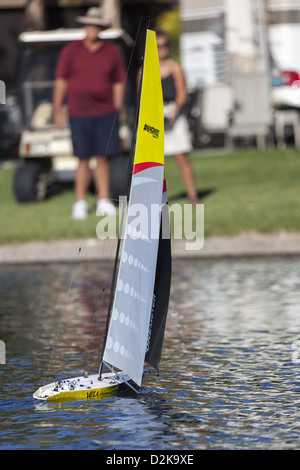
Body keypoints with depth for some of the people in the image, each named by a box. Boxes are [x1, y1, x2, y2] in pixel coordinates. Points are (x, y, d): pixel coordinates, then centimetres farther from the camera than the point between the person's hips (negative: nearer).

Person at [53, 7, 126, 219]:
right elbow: (61, 81, 5)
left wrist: (117, 111, 3)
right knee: (83, 159, 0)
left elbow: (118, 84, 9)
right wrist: (58, 111, 1)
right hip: (79, 113, -1)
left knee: (103, 158, 1)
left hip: (105, 112, 1)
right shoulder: (71, 50, 3)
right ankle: (80, 202, 8)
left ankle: (103, 200, 9)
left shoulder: (111, 51, 6)